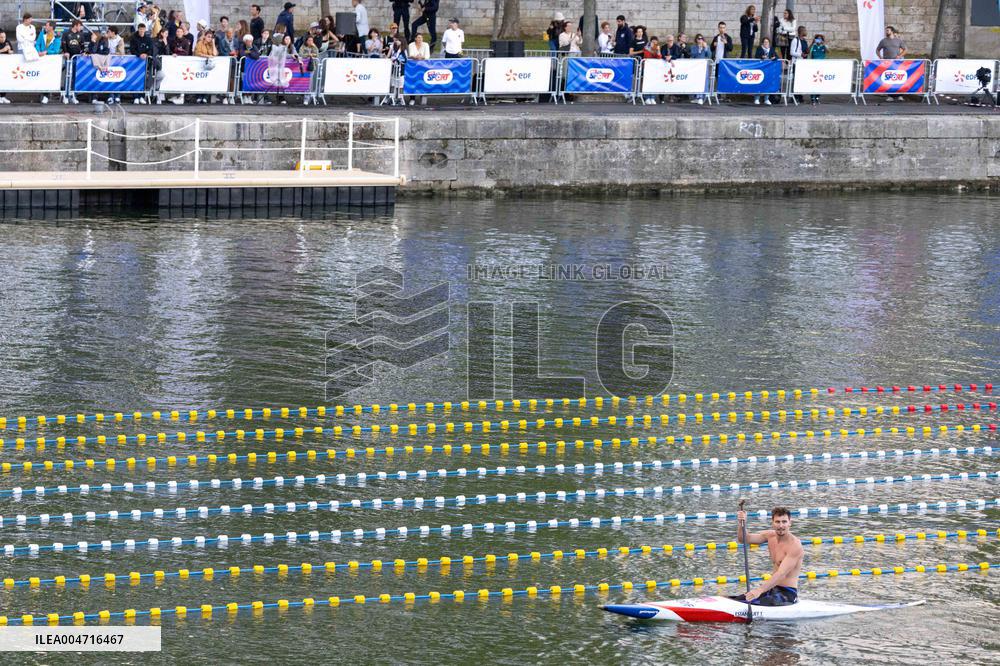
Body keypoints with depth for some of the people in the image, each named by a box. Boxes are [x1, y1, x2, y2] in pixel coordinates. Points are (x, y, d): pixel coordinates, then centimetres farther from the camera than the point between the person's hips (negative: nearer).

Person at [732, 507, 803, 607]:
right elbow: (743, 539, 3)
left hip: (788, 593, -8)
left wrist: (760, 590, -40)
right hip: (772, 588, 8)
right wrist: (742, 524, -19)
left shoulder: (794, 545, -19)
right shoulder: (770, 536, 6)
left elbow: (781, 574, -28)